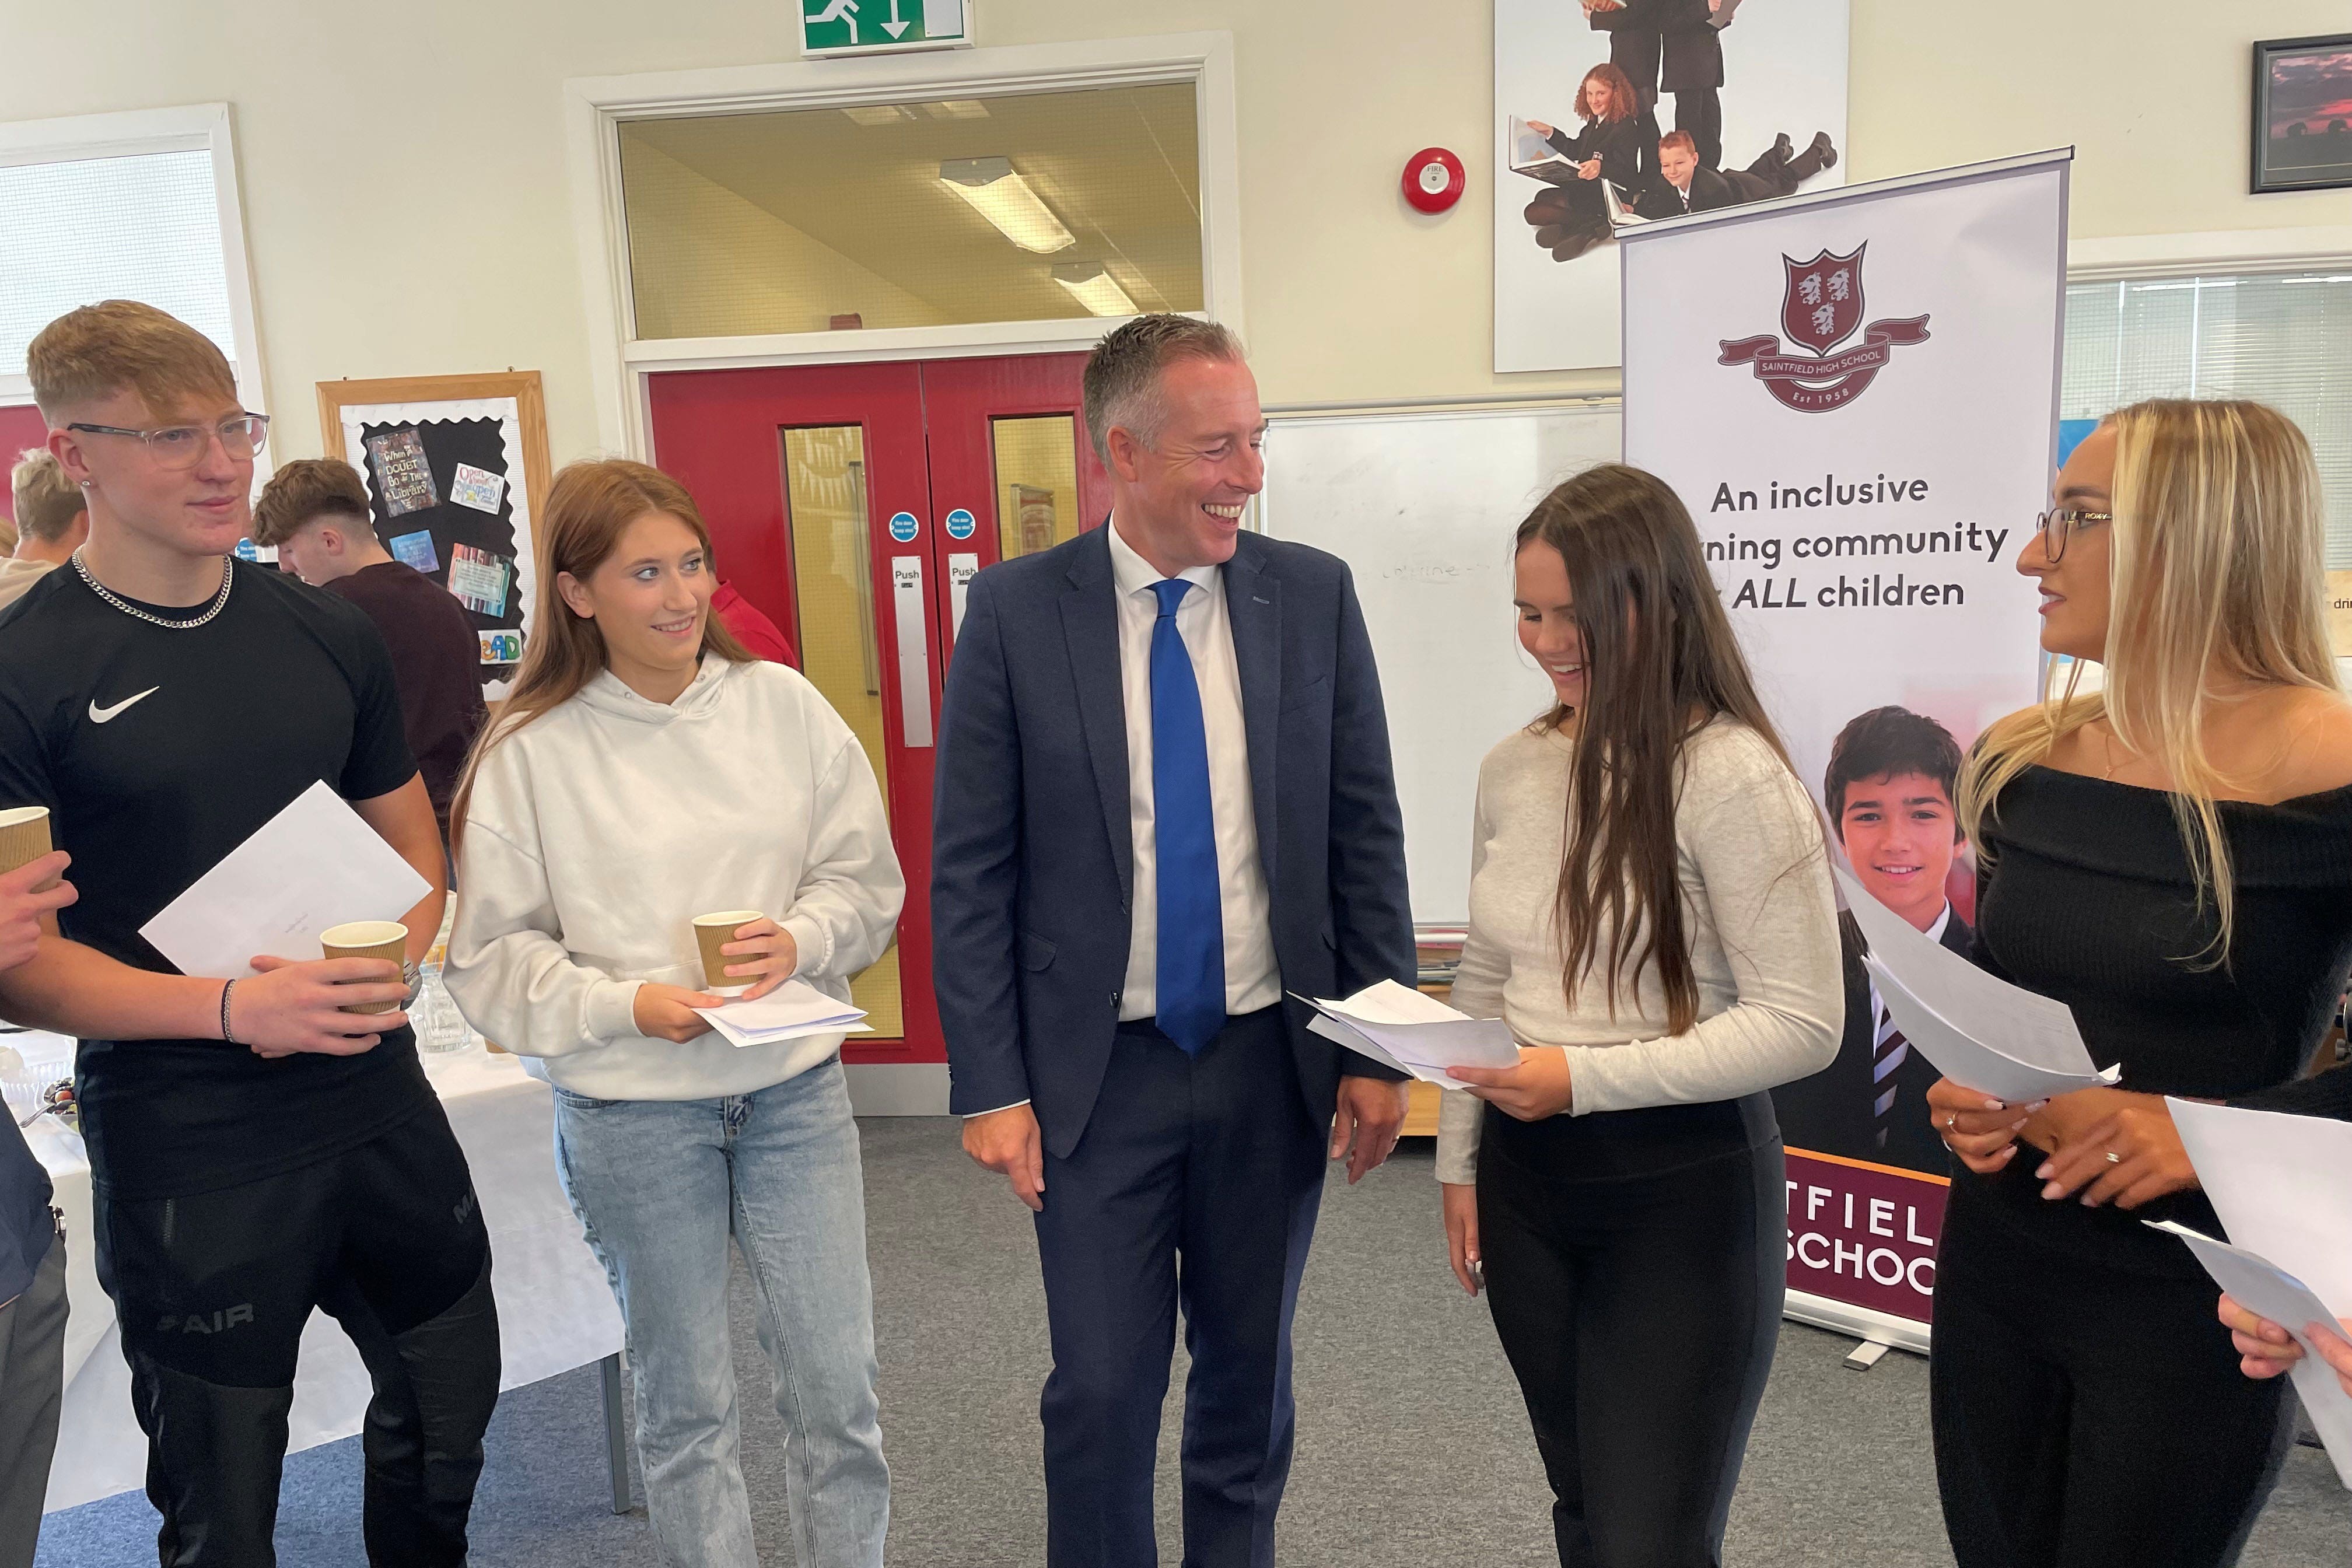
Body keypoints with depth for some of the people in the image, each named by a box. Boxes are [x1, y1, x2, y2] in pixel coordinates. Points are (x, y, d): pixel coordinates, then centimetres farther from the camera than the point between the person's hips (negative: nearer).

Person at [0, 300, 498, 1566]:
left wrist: (392, 963, -7)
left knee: (449, 1404, 21)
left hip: (379, 1103, 5)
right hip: (185, 1151, -4)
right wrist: (232, 1007, -24)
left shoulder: (326, 634, 4)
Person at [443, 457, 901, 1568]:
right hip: (631, 1112, -1)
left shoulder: (782, 703, -2)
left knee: (837, 1385, 10)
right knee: (684, 1405, 15)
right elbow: (490, 956, -4)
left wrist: (801, 939, -15)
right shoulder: (530, 754, -7)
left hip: (795, 1088, 2)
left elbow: (866, 880, 4)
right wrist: (627, 1005, -17)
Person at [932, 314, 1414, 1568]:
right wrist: (990, 1086, -8)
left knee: (1251, 1373, 18)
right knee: (1101, 1391, 8)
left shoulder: (1313, 595, -3)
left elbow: (1366, 837, 1)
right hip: (1099, 1069, -2)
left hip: (1274, 1059, 2)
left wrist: (1380, 1049, 0)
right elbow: (969, 869, -5)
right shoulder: (1016, 610, -8)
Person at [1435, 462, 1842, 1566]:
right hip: (1527, 1180, 6)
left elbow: (1801, 1023, -17)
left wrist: (1584, 1079, -22)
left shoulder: (1734, 779, -17)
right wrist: (1458, 1160, 13)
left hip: (1680, 1191, -6)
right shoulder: (1514, 769, 3)